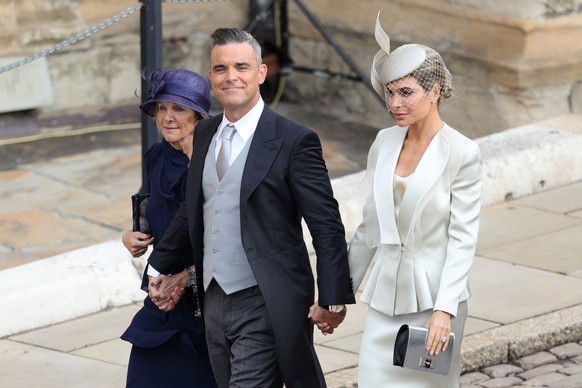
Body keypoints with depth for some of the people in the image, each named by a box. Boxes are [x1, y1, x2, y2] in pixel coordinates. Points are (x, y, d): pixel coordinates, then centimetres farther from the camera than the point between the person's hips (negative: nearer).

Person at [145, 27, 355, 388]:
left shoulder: (294, 141, -10)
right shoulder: (205, 134, 10)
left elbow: (327, 225, -10)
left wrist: (333, 299, -12)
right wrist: (162, 267, 22)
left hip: (264, 306, -7)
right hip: (214, 301, 7)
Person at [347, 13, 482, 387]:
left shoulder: (462, 153, -10)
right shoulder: (384, 143, 6)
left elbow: (463, 239, -11)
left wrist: (444, 310, -19)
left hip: (434, 296, -4)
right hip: (385, 294, 4)